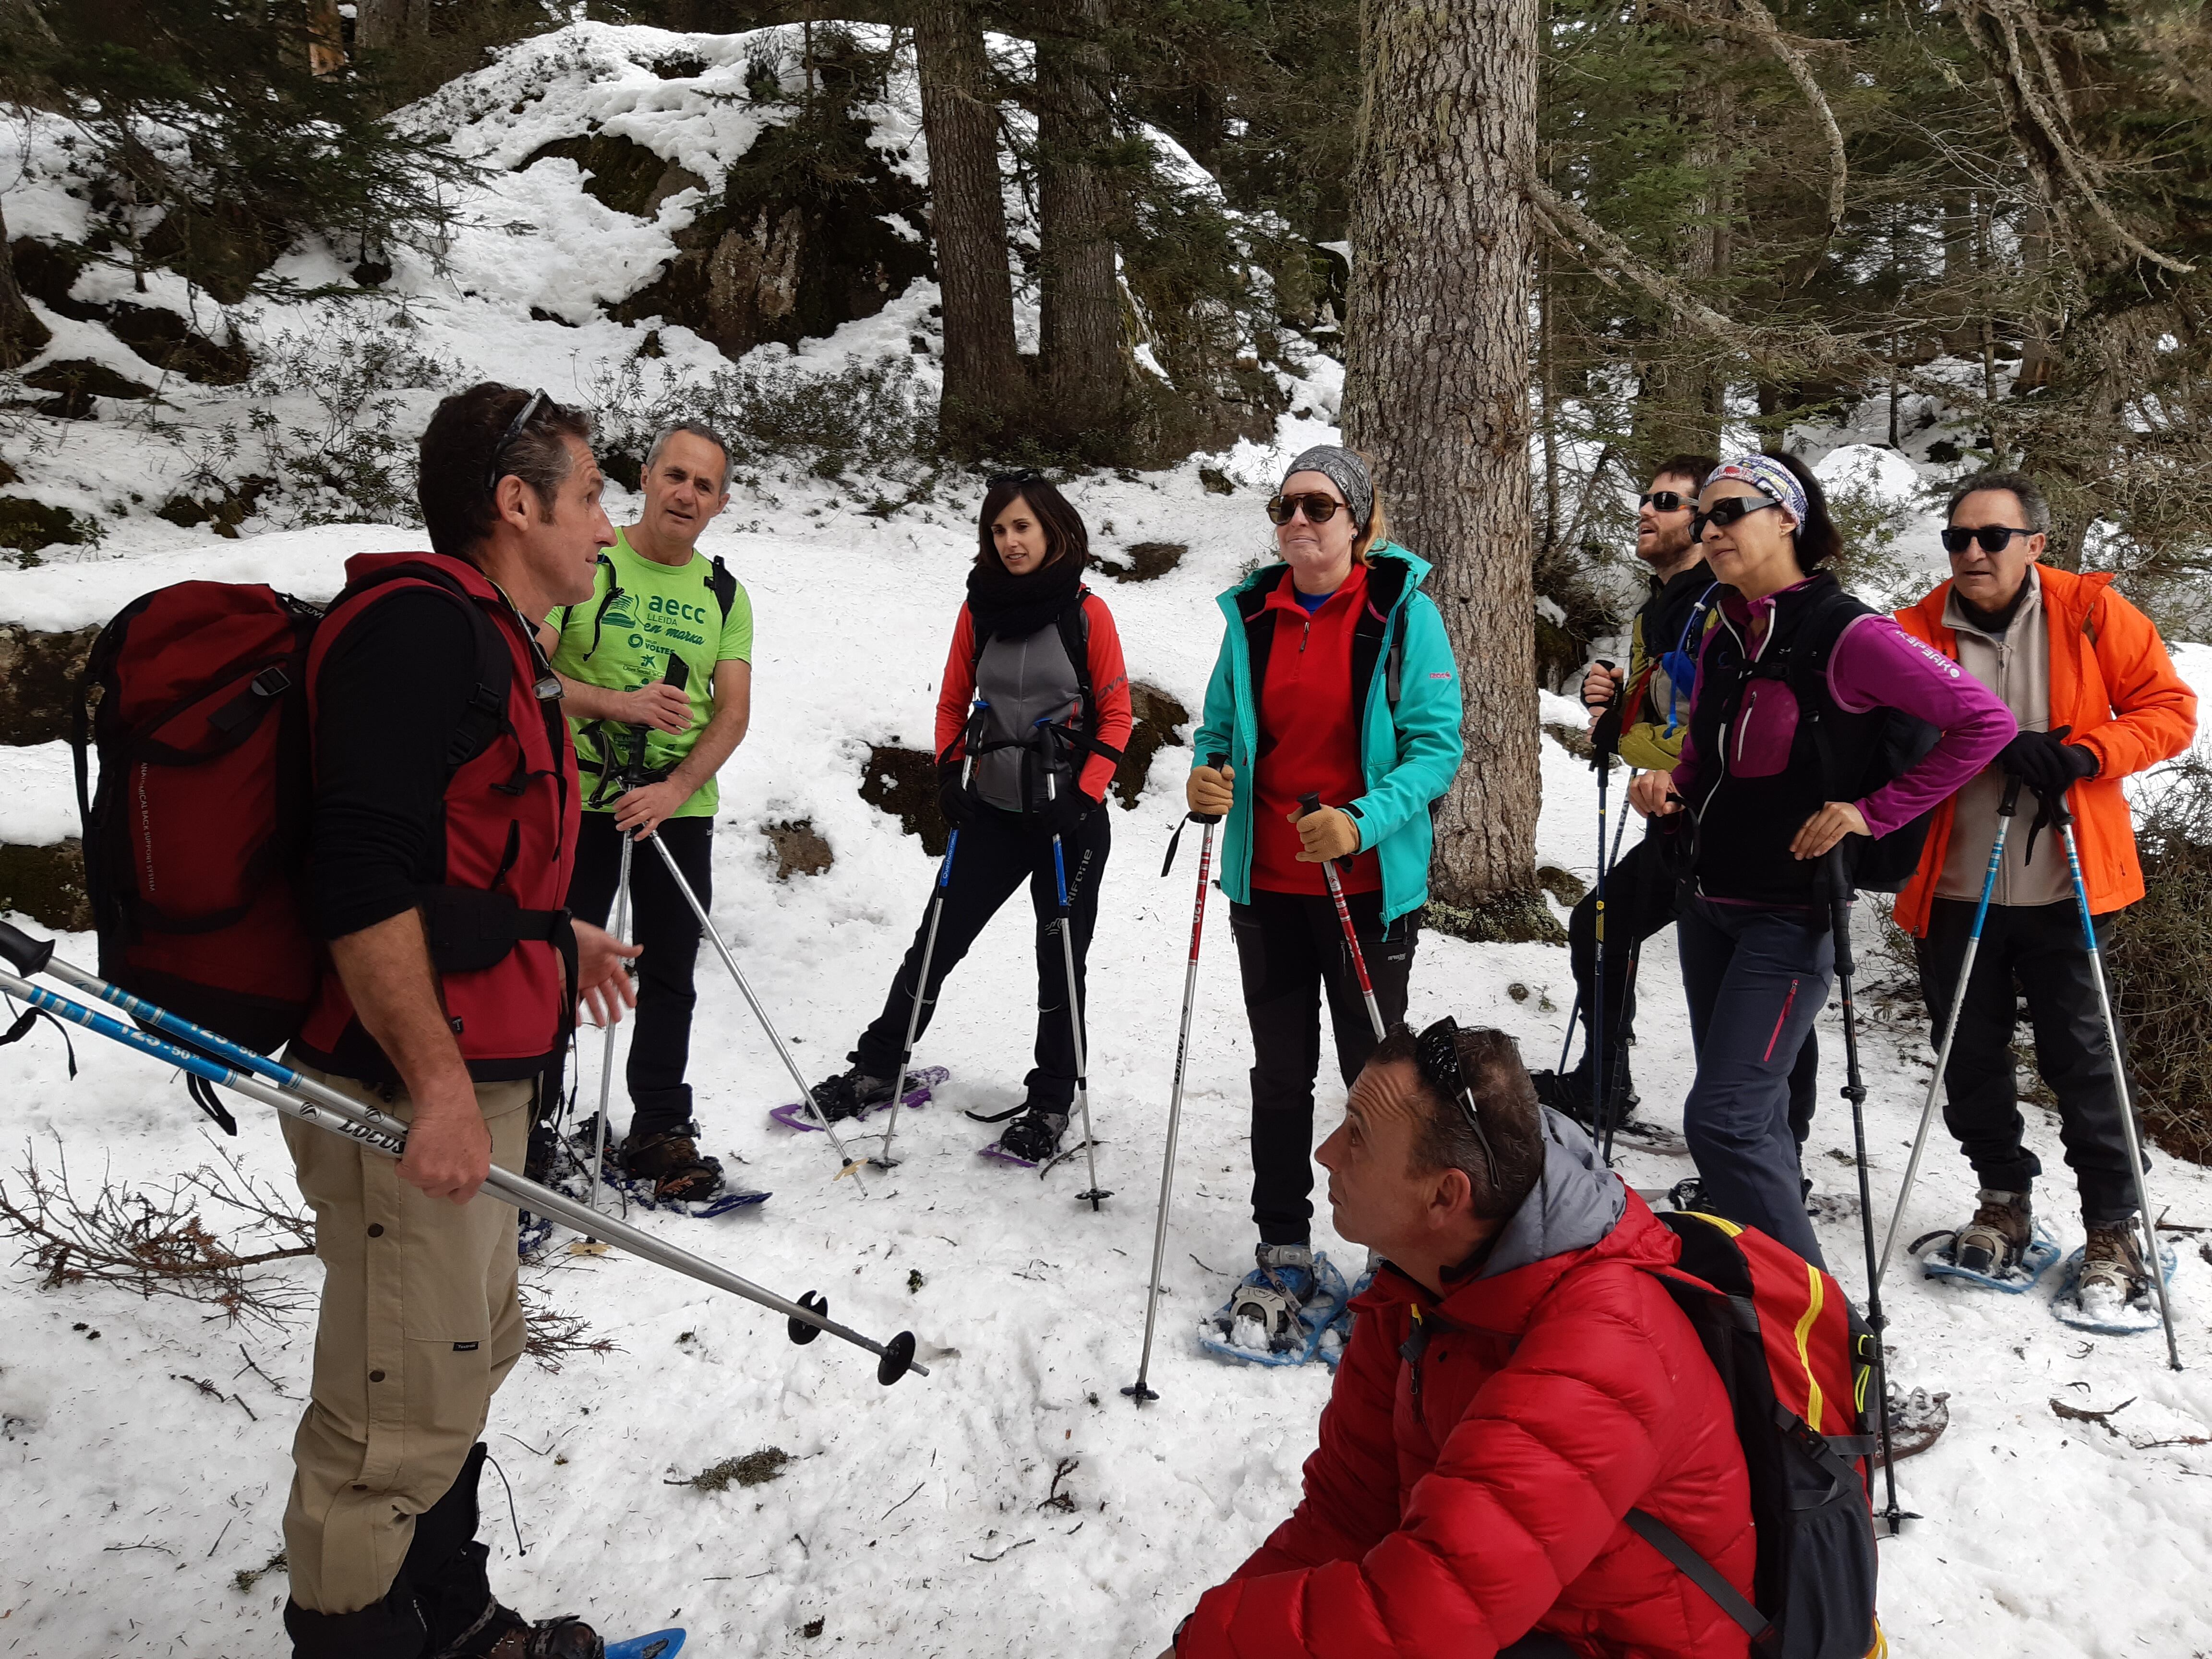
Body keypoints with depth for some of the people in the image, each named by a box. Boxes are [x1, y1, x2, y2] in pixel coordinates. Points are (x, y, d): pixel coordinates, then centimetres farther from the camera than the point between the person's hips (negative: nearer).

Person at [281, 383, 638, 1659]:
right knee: (404, 1412, -2)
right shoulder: (416, 627, -17)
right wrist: (437, 1085, -25)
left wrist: (553, 933, 30)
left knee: (471, 1358, 22)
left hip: (478, 1074, 11)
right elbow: (360, 875, -24)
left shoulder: (492, 640, 16)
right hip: (415, 1090, -11)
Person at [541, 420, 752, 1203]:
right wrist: (619, 704, -23)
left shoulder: (725, 595, 7)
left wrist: (677, 788, -14)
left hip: (680, 809, 3)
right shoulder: (585, 564, -3)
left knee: (670, 976, 10)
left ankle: (660, 1130, 22)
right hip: (578, 801, -3)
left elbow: (733, 712, 0)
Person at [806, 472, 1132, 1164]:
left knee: (1060, 962, 6)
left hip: (1070, 819, -3)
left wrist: (1083, 798, -12)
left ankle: (1051, 1104, 19)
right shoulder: (979, 610, 4)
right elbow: (953, 702, 13)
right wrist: (948, 776, 0)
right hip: (994, 812, 3)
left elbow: (1115, 715, -4)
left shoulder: (1086, 612, -5)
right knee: (936, 942, 6)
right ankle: (877, 1068, 22)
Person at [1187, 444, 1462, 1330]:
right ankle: (1282, 1244, 26)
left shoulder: (1403, 612, -8)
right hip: (1267, 882, 4)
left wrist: (1363, 822, -26)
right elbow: (1221, 727, 13)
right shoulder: (1252, 616, 4)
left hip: (1369, 884, -3)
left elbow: (1437, 744, -11)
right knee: (1281, 1067, 13)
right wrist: (1206, 776, -10)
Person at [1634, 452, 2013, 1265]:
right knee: (1755, 1112, 16)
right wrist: (1667, 787, 0)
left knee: (1722, 1118, -13)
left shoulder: (1848, 635, -14)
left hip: (1790, 915, -7)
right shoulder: (1722, 640, 9)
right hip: (1708, 905, 8)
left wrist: (1875, 811, -17)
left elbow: (1986, 721, -15)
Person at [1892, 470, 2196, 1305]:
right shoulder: (1917, 633, -1)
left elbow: (2170, 710, -1)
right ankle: (2004, 1200, 33)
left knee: (2079, 1059, 5)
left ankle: (2113, 1229, 22)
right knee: (1970, 1058, 11)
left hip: (2062, 887, -2)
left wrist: (2080, 755, -17)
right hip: (1953, 889, 2)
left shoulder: (2090, 611, -3)